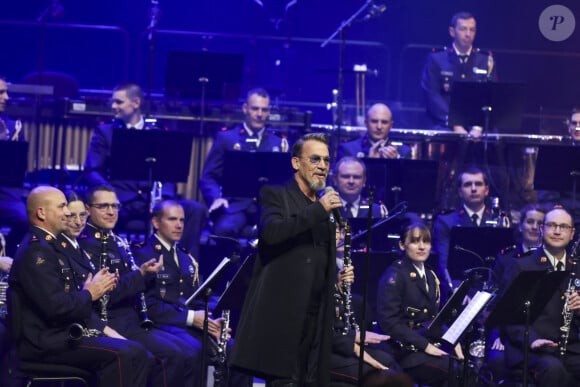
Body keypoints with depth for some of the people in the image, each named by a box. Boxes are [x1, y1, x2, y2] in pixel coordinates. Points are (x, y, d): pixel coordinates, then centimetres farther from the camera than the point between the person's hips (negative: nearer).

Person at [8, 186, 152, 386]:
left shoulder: (49, 245, 18)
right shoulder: (35, 252, -16)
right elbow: (56, 307, -24)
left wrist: (94, 285, 5)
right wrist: (89, 294, -8)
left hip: (65, 332, 10)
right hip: (45, 342, -10)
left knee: (139, 354, 0)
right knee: (121, 355, -25)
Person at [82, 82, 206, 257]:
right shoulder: (105, 132, 16)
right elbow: (92, 171, 4)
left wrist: (162, 196, -12)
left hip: (153, 202, 2)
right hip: (120, 202, -2)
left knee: (195, 209, -25)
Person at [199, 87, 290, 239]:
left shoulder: (279, 144, 18)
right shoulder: (226, 138, 14)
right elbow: (208, 177, 8)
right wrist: (217, 198, -13)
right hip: (235, 204, -1)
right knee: (225, 229, -37)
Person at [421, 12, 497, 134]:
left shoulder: (486, 61, 11)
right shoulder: (436, 59, 6)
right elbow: (432, 95, -4)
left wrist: (478, 127, -16)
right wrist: (455, 125, -17)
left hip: (477, 129, 1)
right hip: (444, 126, -1)